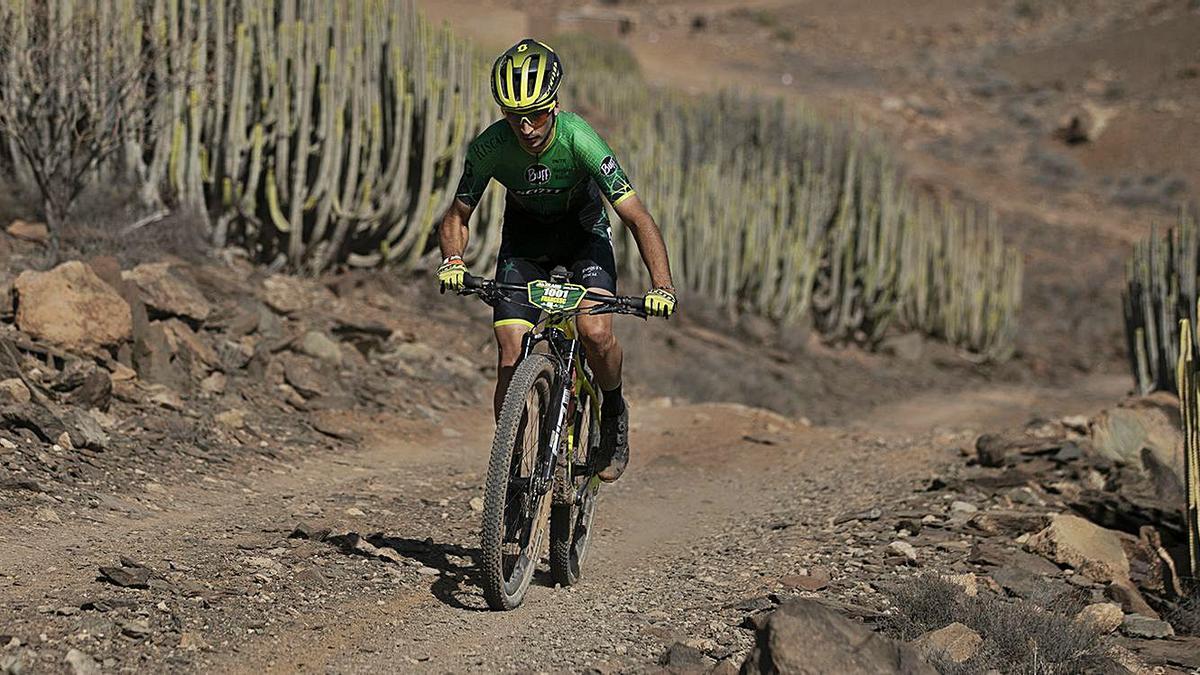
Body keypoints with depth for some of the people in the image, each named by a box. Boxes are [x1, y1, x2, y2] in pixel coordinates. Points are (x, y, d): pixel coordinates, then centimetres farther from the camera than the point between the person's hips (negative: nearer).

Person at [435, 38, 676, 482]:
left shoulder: (578, 138, -33)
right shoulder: (490, 147, -27)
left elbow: (637, 217, -33)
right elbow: (457, 217, -14)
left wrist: (662, 286, -45)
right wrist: (452, 261, -35)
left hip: (582, 226, -1)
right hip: (525, 232, 2)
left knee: (595, 333, -24)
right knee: (511, 357, -13)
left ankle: (613, 411, 7)